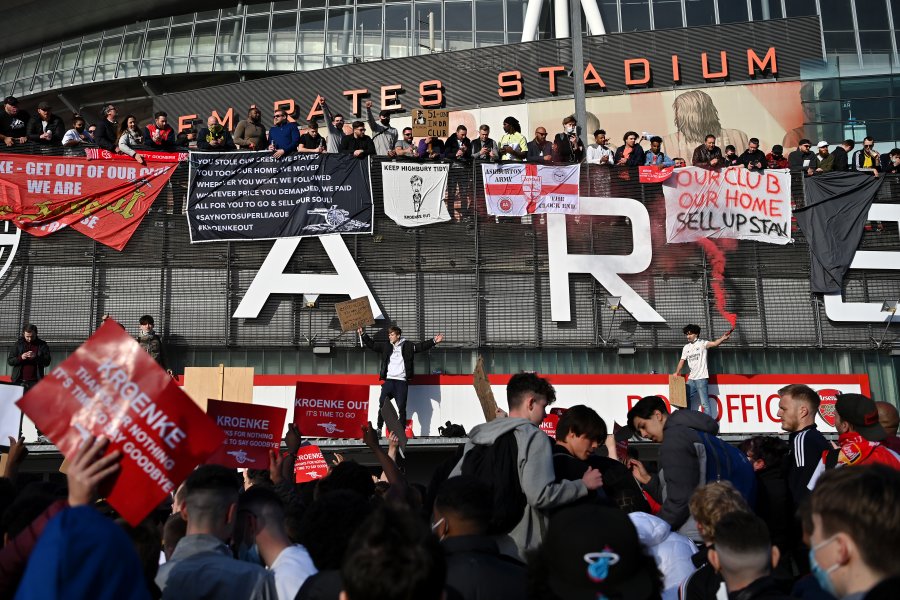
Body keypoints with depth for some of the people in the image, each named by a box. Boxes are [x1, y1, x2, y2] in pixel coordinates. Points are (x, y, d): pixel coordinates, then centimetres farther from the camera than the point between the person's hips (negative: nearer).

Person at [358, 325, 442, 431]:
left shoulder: (408, 346, 6)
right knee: (382, 405, -6)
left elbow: (421, 346, 2)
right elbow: (372, 344, 17)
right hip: (388, 380, 2)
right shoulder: (386, 346, 13)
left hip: (402, 381, -2)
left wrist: (433, 341, -10)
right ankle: (379, 429, 2)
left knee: (401, 408, -2)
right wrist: (362, 335, 12)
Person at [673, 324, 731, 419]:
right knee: (686, 399, 16)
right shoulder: (686, 347, 13)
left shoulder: (702, 343, -7)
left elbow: (714, 344, -25)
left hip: (701, 378, -7)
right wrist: (677, 372, 5)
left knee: (704, 403, -7)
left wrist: (723, 338, -44)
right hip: (691, 379, 7)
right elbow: (682, 361, 15)